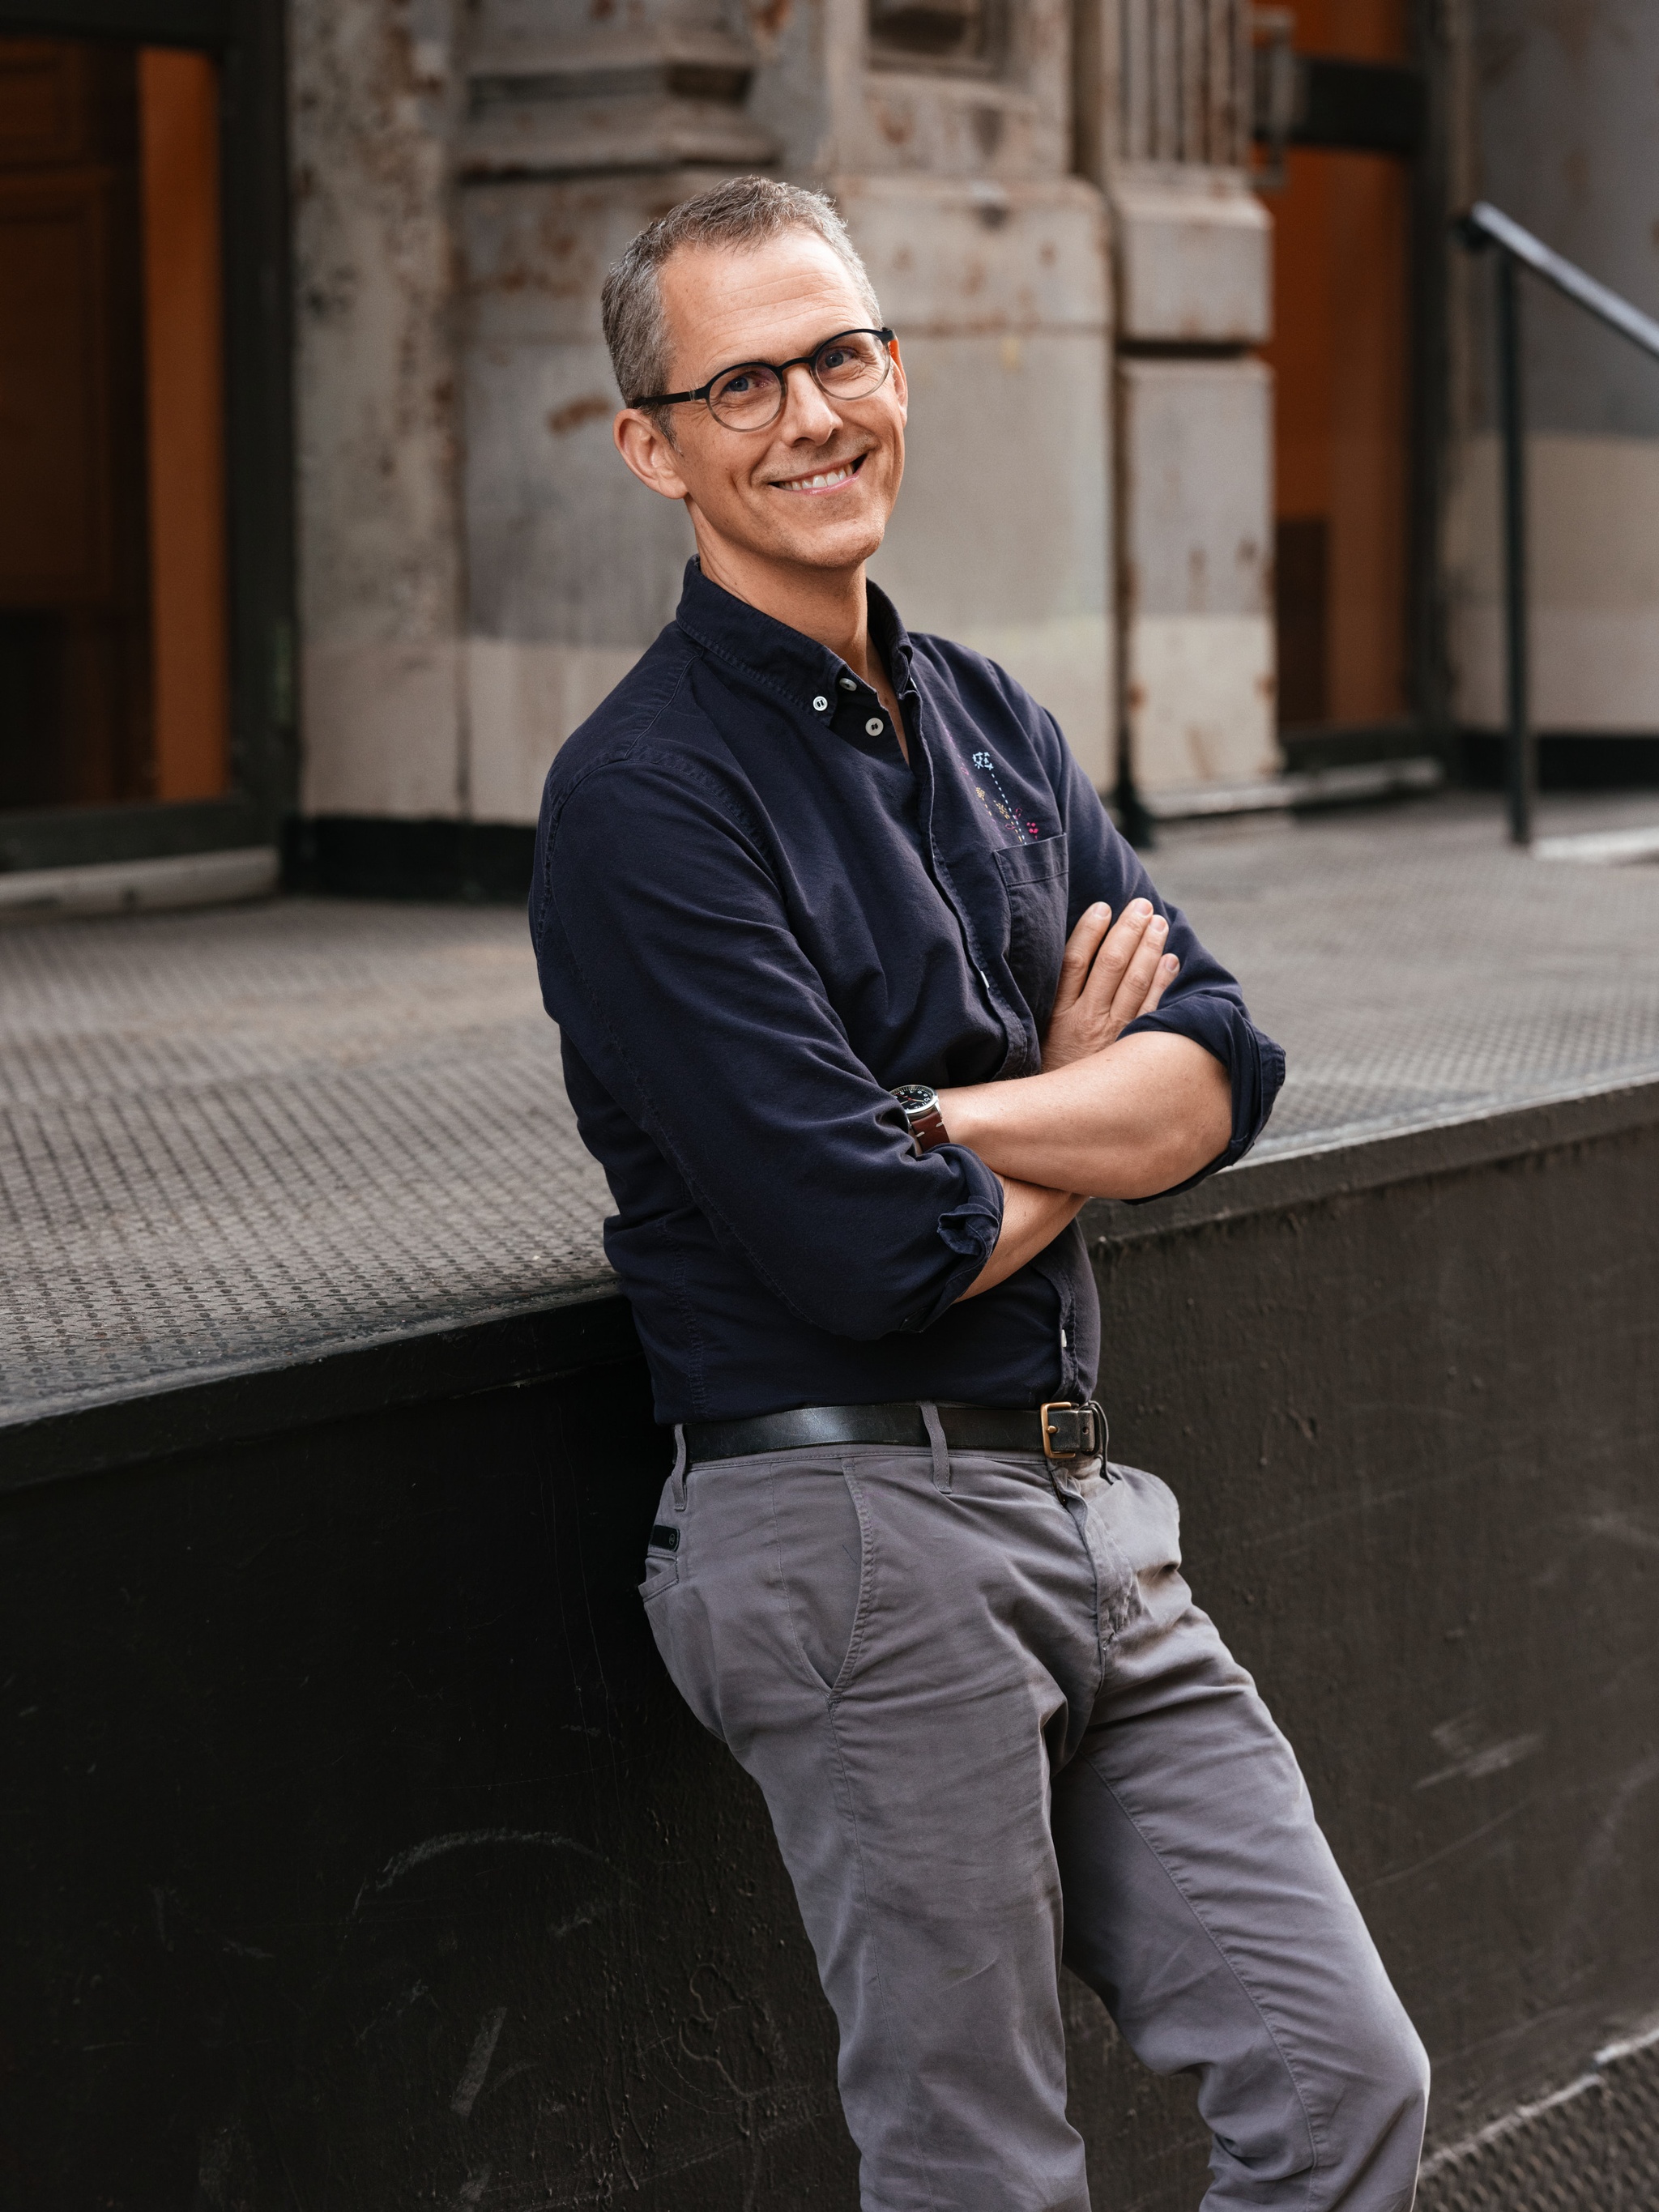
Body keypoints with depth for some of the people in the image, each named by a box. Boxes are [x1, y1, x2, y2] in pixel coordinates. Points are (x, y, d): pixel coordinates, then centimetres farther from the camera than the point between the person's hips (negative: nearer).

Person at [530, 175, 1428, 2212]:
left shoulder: (995, 728, 14)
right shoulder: (643, 797, -11)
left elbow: (1224, 1068, 3)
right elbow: (869, 1245, -18)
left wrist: (939, 1119, -13)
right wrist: (1083, 1097, 1)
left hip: (1088, 1510, 7)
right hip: (859, 1525, -7)